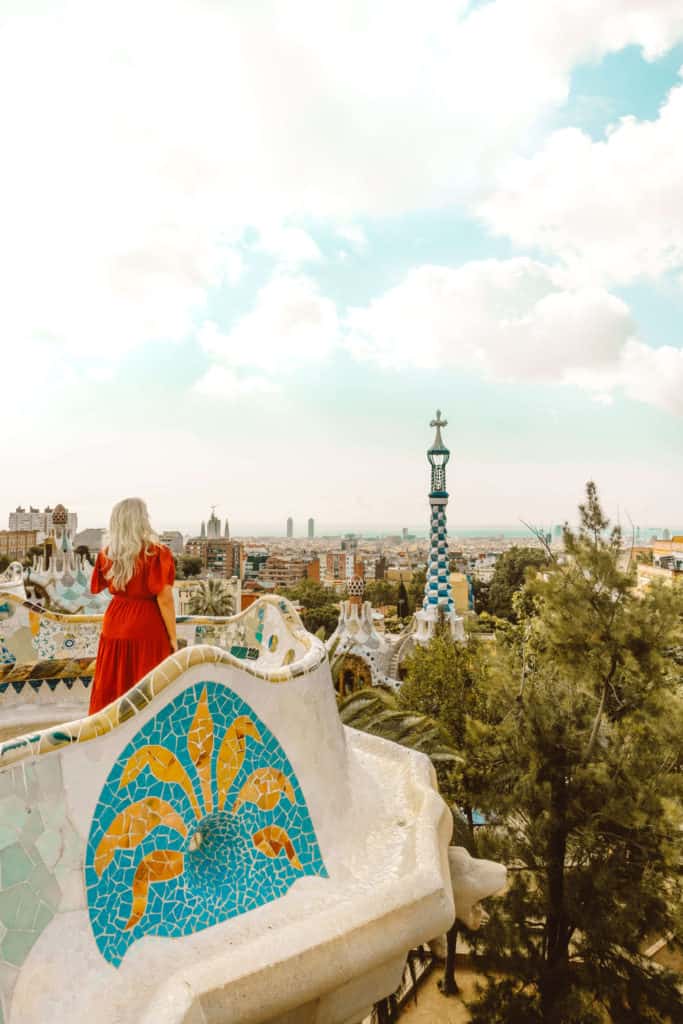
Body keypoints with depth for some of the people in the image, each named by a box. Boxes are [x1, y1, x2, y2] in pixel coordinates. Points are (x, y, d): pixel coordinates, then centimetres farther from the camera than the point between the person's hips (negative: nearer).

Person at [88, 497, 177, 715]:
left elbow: (100, 587, 15)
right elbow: (164, 600, -16)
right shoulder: (157, 553, -16)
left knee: (112, 690, 17)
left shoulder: (107, 553, -1)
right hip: (147, 629, -5)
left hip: (115, 625, 5)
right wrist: (173, 638, -7)